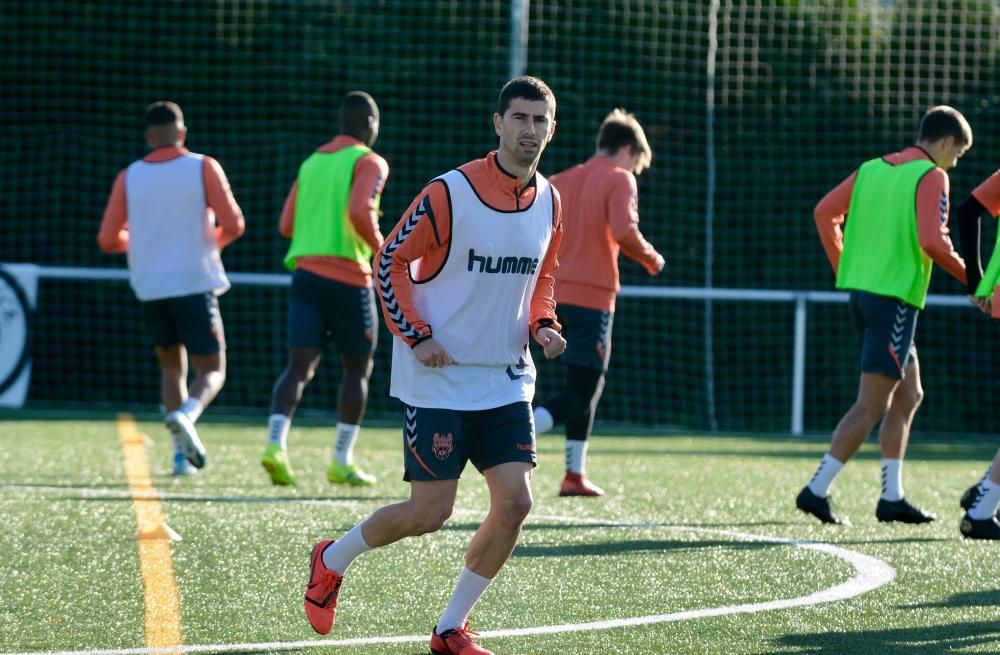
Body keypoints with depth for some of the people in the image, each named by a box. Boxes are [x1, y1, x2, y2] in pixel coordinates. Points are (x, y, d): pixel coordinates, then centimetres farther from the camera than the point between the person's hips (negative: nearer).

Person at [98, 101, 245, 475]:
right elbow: (233, 224, -7)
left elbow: (109, 240, 3)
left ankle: (182, 454, 6)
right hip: (195, 284, -3)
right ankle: (186, 414, -28)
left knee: (171, 367, 18)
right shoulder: (203, 167, -2)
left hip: (151, 288, 3)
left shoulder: (129, 177, 4)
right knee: (212, 370, 4)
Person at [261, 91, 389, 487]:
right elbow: (359, 211, -20)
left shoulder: (311, 163, 17)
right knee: (357, 368, 10)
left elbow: (287, 225, 15)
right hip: (348, 276, -5)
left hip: (305, 271, 5)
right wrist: (379, 247, -5)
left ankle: (276, 443, -24)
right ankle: (342, 462, 10)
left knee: (300, 365, -3)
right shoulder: (368, 162, -3)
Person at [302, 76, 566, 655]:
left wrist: (542, 324, 0)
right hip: (438, 378, -5)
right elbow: (390, 261, -6)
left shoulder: (549, 202, 4)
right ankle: (332, 560, 24)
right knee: (431, 512, -5)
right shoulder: (451, 193, -15)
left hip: (507, 379, 6)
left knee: (515, 502, -7)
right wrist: (415, 336, -13)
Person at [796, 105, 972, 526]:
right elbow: (933, 241, -17)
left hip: (861, 289, 8)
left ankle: (892, 497, 17)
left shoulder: (872, 169, 14)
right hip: (896, 298, -8)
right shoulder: (931, 177, -7)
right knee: (871, 404, -6)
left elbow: (825, 212, 9)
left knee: (909, 395, 17)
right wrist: (970, 278, -4)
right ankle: (817, 490, -11)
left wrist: (844, 268, 16)